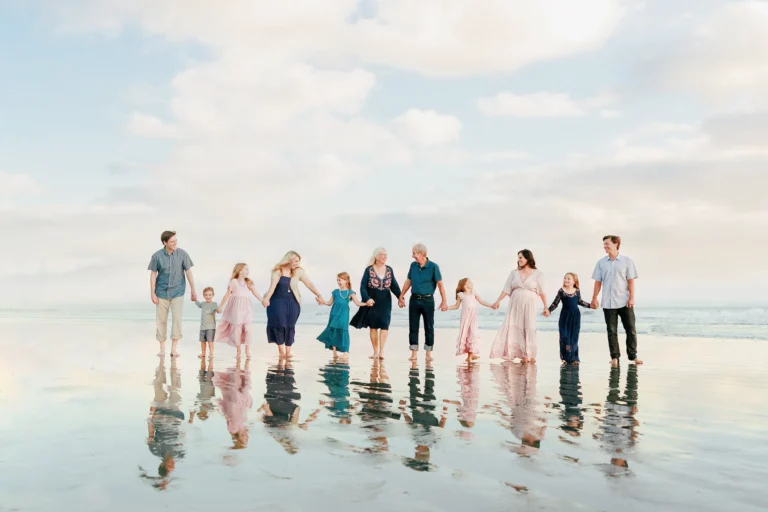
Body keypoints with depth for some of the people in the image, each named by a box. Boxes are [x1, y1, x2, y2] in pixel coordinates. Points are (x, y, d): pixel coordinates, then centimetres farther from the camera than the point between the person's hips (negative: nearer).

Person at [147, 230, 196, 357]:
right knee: (161, 320, 6)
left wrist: (193, 291, 1)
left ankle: (173, 349, -3)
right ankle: (162, 349, 18)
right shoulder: (157, 256, -9)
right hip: (162, 292, 1)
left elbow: (188, 272, -2)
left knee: (177, 318, -10)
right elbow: (153, 274, -2)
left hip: (177, 292, -1)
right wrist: (152, 293, -4)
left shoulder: (182, 254, -9)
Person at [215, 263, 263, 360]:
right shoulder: (233, 282, -2)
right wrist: (221, 306, 1)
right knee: (237, 329, 4)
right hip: (236, 308, -3)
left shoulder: (249, 282, 9)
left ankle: (247, 351, 1)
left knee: (248, 329, -6)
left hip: (246, 308, 3)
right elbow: (227, 295, 1)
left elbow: (256, 293, 5)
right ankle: (238, 351, 14)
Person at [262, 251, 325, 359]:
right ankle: (280, 349, 6)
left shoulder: (298, 272, 4)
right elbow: (273, 285, -15)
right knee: (279, 324, -10)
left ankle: (288, 351, 4)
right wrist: (267, 298, -29)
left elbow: (309, 284, 0)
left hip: (292, 302, 3)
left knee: (290, 326, -1)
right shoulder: (278, 271, -4)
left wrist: (319, 295, -9)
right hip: (278, 301, -2)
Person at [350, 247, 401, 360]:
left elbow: (394, 286, 7)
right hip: (372, 302, -2)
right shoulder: (369, 270, -4)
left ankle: (381, 351, -13)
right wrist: (367, 298, -23)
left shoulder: (389, 269, 5)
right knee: (373, 326, 5)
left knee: (384, 325, -10)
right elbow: (363, 287, -8)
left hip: (385, 302, 2)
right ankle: (375, 352, 14)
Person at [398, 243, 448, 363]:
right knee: (413, 327, 3)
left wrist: (444, 301, -13)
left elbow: (440, 284, -9)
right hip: (414, 299, 4)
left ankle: (428, 353, 12)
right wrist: (401, 297, 15)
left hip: (428, 300, -4)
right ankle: (414, 353, 9)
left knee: (429, 327, 4)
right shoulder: (413, 265, 5)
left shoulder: (433, 266, -8)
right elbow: (408, 282, 14)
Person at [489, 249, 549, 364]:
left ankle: (530, 355, 4)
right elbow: (507, 289, 7)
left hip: (529, 304, -3)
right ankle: (522, 354, 4)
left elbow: (542, 292, 2)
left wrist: (545, 307, 0)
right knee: (514, 328, -2)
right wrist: (498, 301, -1)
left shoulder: (537, 273, 2)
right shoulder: (514, 273, 9)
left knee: (529, 328, -3)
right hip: (515, 304, 3)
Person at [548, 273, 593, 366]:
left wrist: (590, 305, 17)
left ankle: (574, 358, 10)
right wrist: (548, 310, -15)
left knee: (574, 337, 4)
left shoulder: (577, 291, 2)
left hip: (575, 317, 2)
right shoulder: (561, 291, -4)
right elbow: (555, 303, -2)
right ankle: (565, 357, 3)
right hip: (565, 316, -2)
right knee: (564, 337, -5)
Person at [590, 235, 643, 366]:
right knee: (612, 331, 3)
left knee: (630, 329, 3)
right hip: (608, 303, 2)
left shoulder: (627, 261, 0)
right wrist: (594, 298, 1)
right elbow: (598, 282, 7)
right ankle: (615, 357, 9)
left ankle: (633, 355, 14)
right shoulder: (601, 263, 6)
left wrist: (632, 297, -9)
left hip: (625, 302, -2)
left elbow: (631, 280, -2)